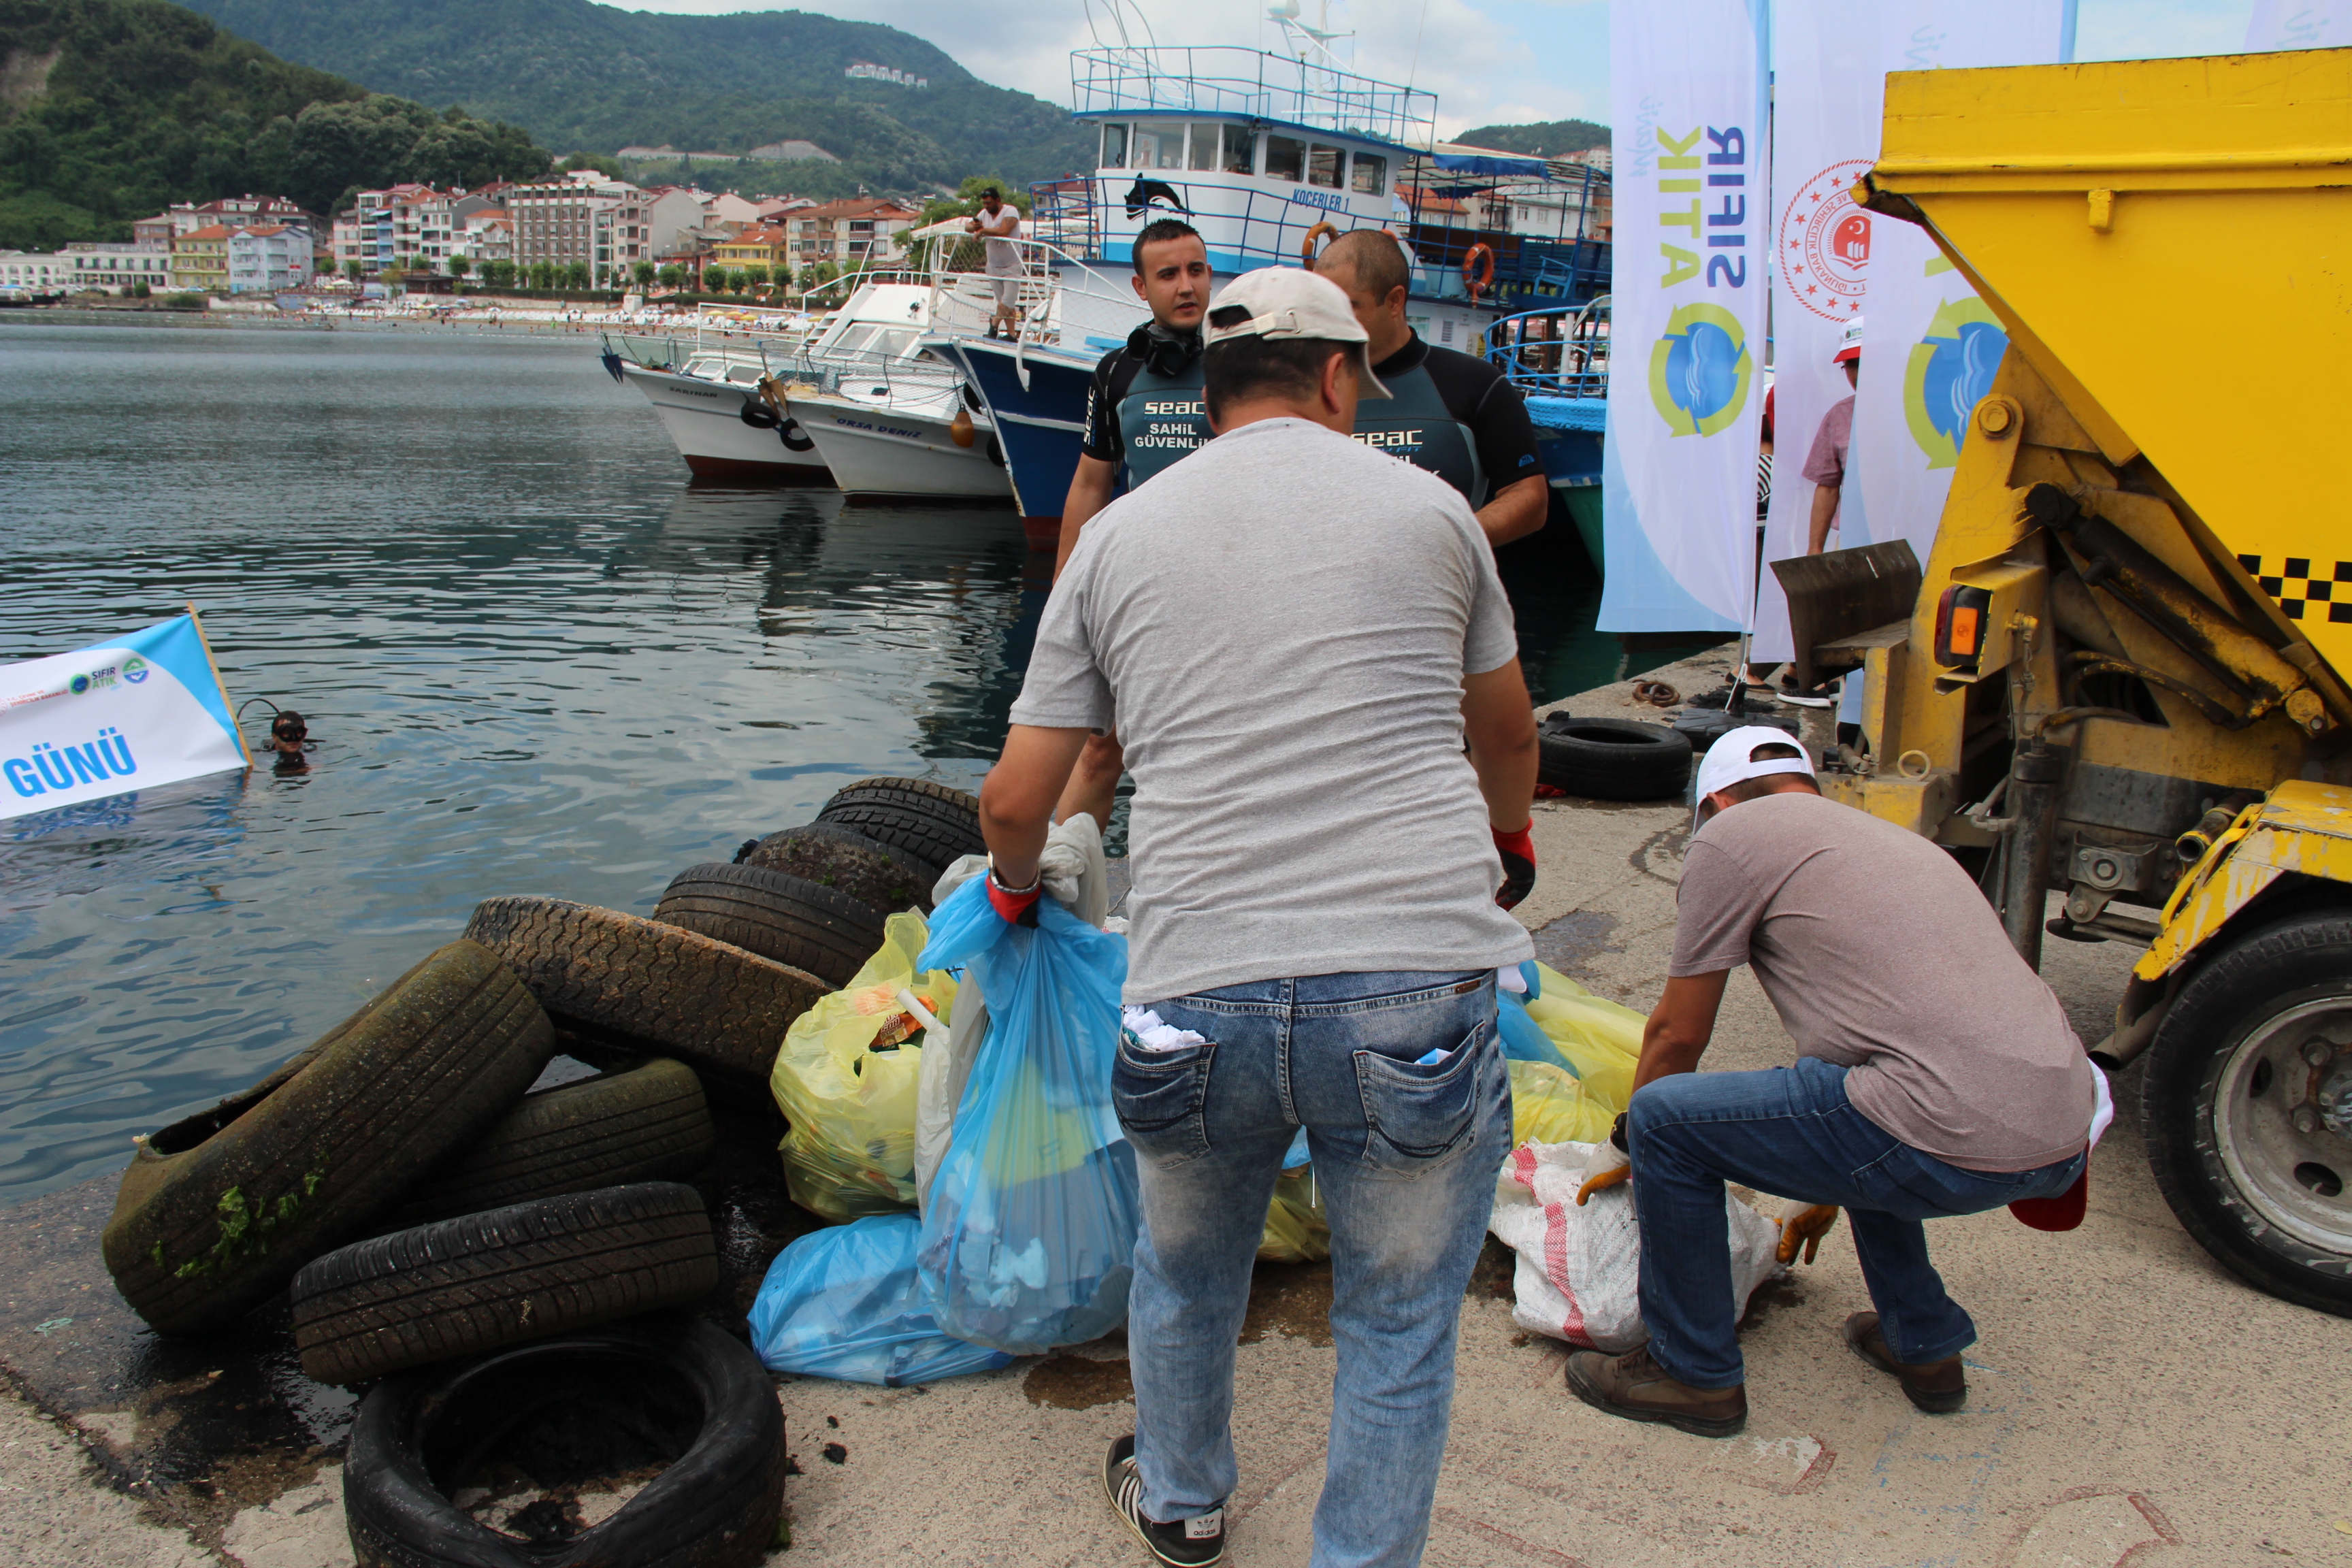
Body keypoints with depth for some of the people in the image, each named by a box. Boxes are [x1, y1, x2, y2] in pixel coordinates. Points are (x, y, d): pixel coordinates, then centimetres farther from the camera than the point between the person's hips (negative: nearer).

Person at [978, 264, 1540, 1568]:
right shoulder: (1424, 507, 9)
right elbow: (1505, 728, 24)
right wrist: (1510, 843, 46)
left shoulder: (1116, 536, 12)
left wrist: (1016, 885, 36)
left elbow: (1013, 800, 13)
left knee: (1186, 1270, 29)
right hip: (1415, 990, -2)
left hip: (1198, 1001, 3)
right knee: (1399, 1327, 17)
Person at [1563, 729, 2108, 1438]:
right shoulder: (1885, 835, 29)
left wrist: (1624, 1146, 29)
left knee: (1666, 1119, 3)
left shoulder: (1732, 831, 5)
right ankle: (1925, 1345, 38)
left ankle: (1696, 1374, 17)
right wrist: (1826, 1192, 52)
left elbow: (1677, 1036, 9)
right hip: (2062, 1142, 9)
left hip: (1951, 1144, -9)